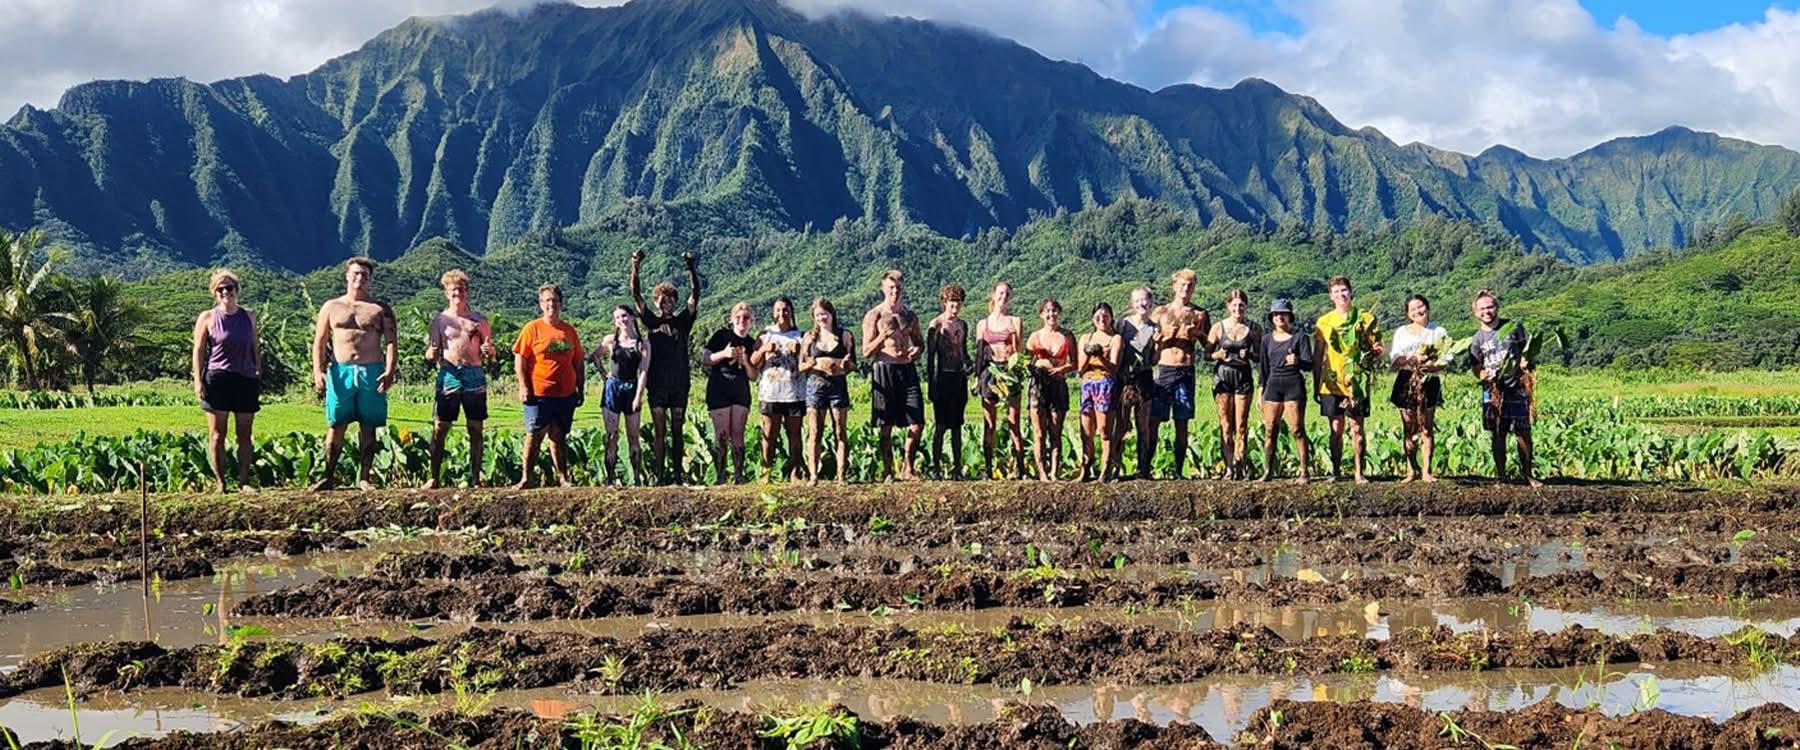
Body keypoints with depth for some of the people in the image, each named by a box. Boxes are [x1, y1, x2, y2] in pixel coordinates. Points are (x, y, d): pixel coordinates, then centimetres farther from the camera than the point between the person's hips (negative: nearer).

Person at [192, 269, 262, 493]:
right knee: (217, 434, -1)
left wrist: (259, 374, 13)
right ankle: (220, 483, 3)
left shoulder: (249, 317, 12)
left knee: (245, 435, 3)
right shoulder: (207, 318, 2)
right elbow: (198, 351, 1)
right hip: (218, 379, -3)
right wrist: (198, 381, -6)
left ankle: (244, 481, 7)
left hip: (246, 380, 3)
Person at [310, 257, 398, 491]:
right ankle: (329, 476, 5)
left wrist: (389, 371, -12)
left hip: (372, 372, 0)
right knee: (336, 426, 0)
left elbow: (391, 342, 2)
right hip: (340, 372, 0)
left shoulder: (381, 310, 9)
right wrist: (317, 371, -4)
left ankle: (365, 477, 8)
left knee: (368, 427, 2)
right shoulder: (331, 307, 12)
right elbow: (319, 342, 10)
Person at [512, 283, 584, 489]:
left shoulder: (569, 331, 11)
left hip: (566, 394, 4)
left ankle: (563, 478, 14)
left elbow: (578, 362, 16)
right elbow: (519, 359, -4)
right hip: (539, 394, -3)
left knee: (559, 437, 10)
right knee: (534, 436, -1)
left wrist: (581, 389, 13)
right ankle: (526, 479, 3)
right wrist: (523, 387, -10)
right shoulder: (533, 328, -1)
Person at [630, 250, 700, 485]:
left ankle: (677, 475, 9)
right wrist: (635, 268, -15)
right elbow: (636, 295, -3)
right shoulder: (651, 321, 6)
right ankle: (660, 476, 2)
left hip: (680, 384, 1)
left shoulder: (683, 321, 7)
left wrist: (691, 269, -17)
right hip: (657, 384, -1)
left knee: (677, 432, 6)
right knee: (659, 432, 1)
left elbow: (695, 295, -4)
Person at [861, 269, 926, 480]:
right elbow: (866, 352, -3)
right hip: (884, 370, -4)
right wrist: (883, 336, -19)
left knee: (917, 424, -3)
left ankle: (906, 466, 12)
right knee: (886, 427, 1)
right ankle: (888, 471, 9)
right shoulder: (874, 316, 0)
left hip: (907, 370, 4)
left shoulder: (910, 316, 12)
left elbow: (920, 342, 23)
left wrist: (916, 350, 0)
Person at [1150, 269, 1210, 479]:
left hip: (1186, 372, 1)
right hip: (1163, 369, -1)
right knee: (1153, 422, -4)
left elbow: (1209, 348, 11)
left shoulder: (1199, 314, 10)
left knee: (1182, 425, 2)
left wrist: (1198, 334, -7)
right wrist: (1168, 337, -11)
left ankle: (1179, 471, 7)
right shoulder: (1160, 312, 8)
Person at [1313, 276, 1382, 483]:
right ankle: (1336, 471, 10)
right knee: (1336, 429, 3)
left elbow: (1376, 350, 7)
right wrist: (1316, 384, 7)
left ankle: (1358, 472, 4)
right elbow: (1317, 357, 10)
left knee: (1357, 428, -1)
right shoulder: (1324, 322, 7)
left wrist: (1375, 351, -17)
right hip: (1332, 383, 1)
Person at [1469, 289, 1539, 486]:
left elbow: (1525, 351, 13)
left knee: (1523, 432, -2)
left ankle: (1527, 473, 8)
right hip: (1493, 389, 1)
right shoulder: (1477, 339, 6)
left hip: (1516, 387, -1)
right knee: (1498, 434, 3)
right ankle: (1500, 476, 10)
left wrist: (1527, 363, -9)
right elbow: (1476, 367, 7)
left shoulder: (1513, 327, 4)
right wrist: (1482, 374, -16)